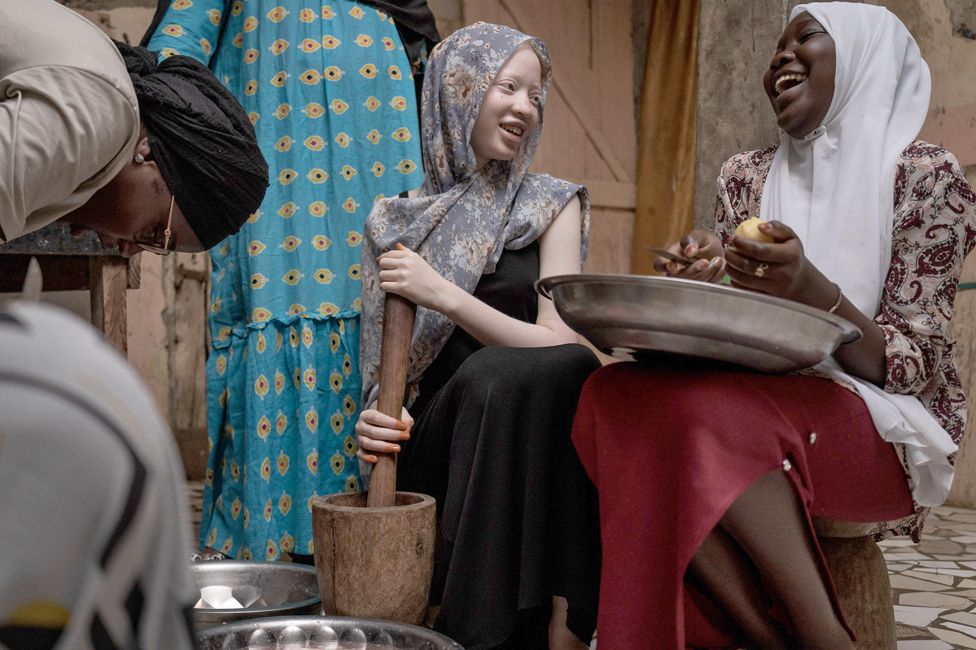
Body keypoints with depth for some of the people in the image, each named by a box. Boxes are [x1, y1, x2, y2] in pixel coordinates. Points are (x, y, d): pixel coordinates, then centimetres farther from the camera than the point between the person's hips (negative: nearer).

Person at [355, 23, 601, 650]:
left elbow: (562, 345, -6)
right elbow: (385, 356, 11)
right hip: (433, 443, 1)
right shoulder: (396, 220, 10)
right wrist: (377, 419, -12)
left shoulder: (552, 204, 6)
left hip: (532, 435, 0)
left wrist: (444, 295, -17)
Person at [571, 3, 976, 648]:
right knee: (617, 390, -26)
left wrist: (811, 291, -27)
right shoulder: (746, 178, 13)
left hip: (886, 433, -5)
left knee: (708, 406, -35)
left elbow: (913, 366, -8)